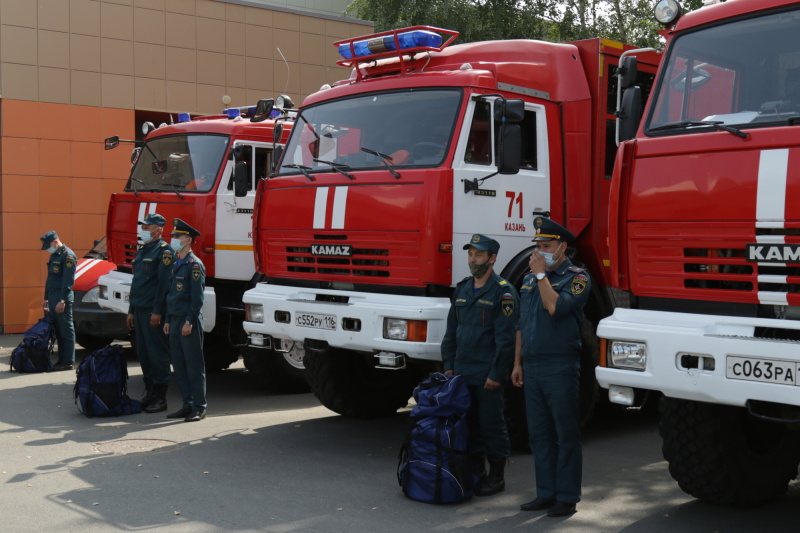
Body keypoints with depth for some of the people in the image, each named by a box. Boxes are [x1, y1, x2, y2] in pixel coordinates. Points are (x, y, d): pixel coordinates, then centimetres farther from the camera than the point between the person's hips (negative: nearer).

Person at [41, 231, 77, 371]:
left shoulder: (68, 256, -12)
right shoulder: (54, 255, 17)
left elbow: (68, 281, -18)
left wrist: (62, 300, -21)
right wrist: (46, 298, 21)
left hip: (62, 299, -9)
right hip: (53, 299, 9)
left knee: (66, 330, -5)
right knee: (58, 331, 11)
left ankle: (68, 362, -3)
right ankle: (61, 360, 16)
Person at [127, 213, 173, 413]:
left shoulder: (163, 251, -10)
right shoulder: (142, 250, 18)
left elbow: (164, 283, -16)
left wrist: (157, 311, -20)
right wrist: (131, 311, 19)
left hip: (153, 311, -9)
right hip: (139, 310, 9)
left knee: (157, 352, -4)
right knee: (143, 352, 11)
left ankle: (160, 398, 1)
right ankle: (149, 392, 20)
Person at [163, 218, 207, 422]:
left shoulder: (194, 264, -9)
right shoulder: (176, 264, 18)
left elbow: (197, 297, -15)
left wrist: (189, 321, -19)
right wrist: (168, 320, 17)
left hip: (190, 323, -9)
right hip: (176, 321, 9)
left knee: (194, 366, -4)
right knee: (179, 365, 10)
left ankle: (199, 408, 1)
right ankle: (188, 405, 18)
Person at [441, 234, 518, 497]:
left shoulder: (503, 292, -9)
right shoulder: (462, 288, 12)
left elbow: (505, 338, -13)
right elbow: (451, 329, 16)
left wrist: (496, 374, -15)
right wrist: (448, 365, 10)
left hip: (487, 375, -6)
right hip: (462, 373, 7)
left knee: (491, 425, 2)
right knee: (468, 423, 12)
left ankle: (497, 476, 14)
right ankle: (475, 472, 24)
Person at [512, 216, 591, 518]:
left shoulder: (576, 278, -4)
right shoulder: (529, 280, 15)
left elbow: (556, 307, -23)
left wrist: (541, 274, -12)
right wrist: (518, 363, 14)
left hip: (561, 368, -7)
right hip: (532, 368, 7)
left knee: (566, 435, -1)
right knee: (539, 434, 11)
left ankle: (567, 497, 6)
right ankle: (546, 493, 20)